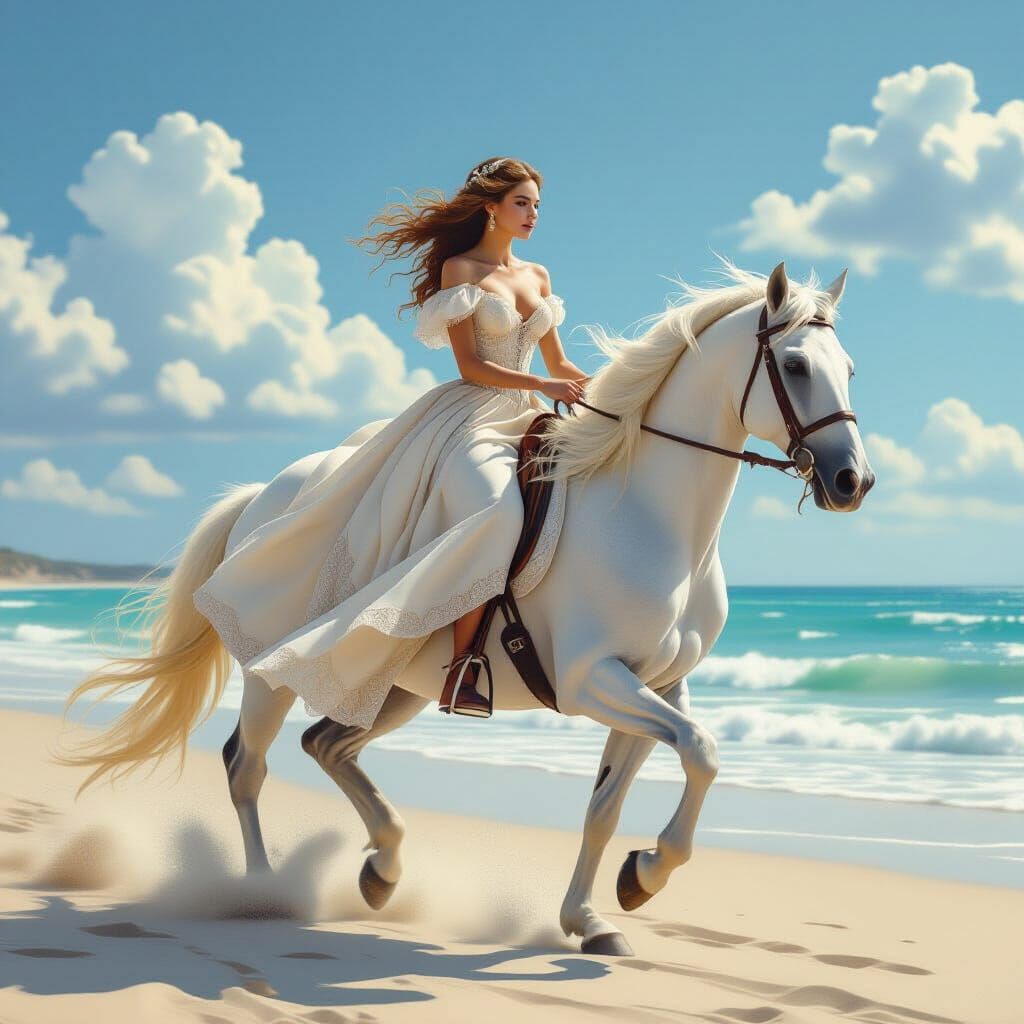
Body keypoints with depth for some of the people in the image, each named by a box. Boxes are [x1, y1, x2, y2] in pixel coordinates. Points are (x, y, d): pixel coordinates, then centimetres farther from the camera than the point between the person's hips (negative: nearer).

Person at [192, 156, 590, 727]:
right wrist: (544, 386, -16)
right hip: (468, 417, -8)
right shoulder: (458, 269, 1)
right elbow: (471, 366, -7)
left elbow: (560, 366, 21)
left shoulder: (538, 277, 19)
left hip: (523, 422, 8)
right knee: (498, 513, -34)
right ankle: (460, 670, -30)